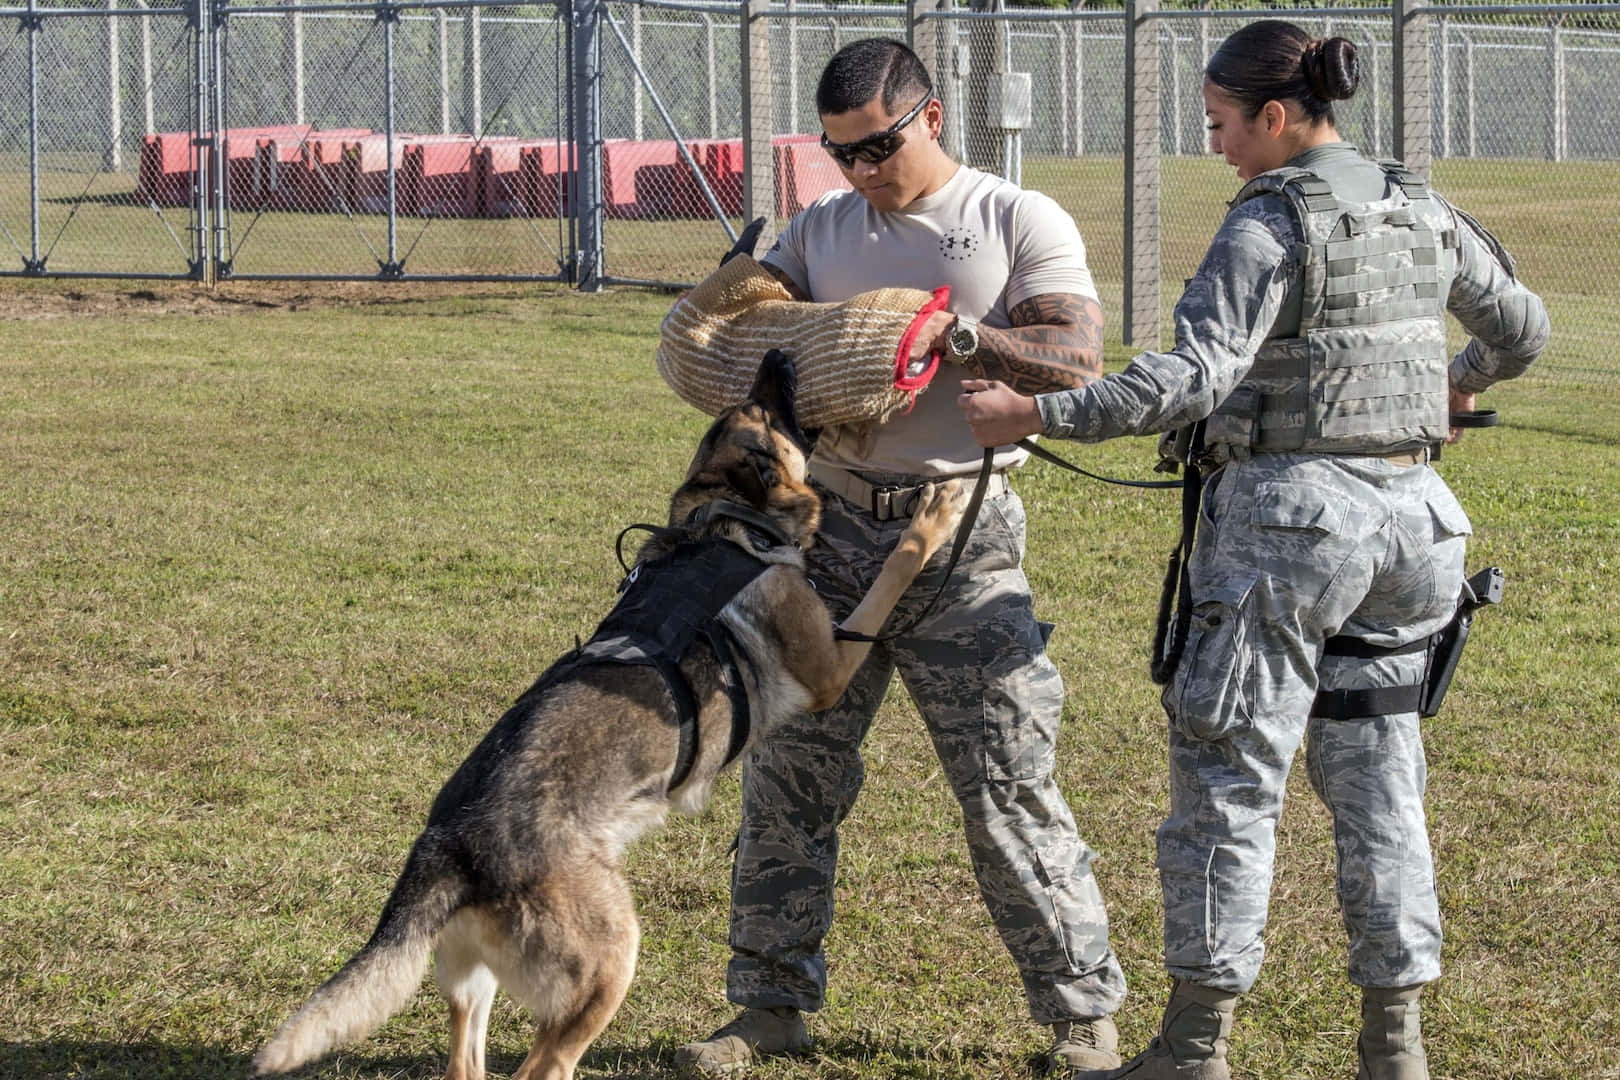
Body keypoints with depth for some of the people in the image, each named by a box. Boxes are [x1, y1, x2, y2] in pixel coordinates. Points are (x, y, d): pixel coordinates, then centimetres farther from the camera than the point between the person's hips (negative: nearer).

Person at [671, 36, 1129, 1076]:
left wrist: (950, 333, -19)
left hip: (962, 535, -5)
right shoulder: (822, 230, 13)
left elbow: (1079, 363, -9)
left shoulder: (1022, 223, 0)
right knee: (786, 772, 7)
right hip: (831, 527, 5)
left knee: (1009, 789, -4)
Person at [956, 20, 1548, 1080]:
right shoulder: (1423, 210, 9)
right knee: (1377, 776, 12)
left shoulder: (1270, 223, -12)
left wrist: (1037, 414, -23)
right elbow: (1522, 327, 22)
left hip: (1288, 514, -7)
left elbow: (1195, 375, -24)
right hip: (1411, 516, 7)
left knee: (1228, 780, 0)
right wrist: (1459, 385, 43)